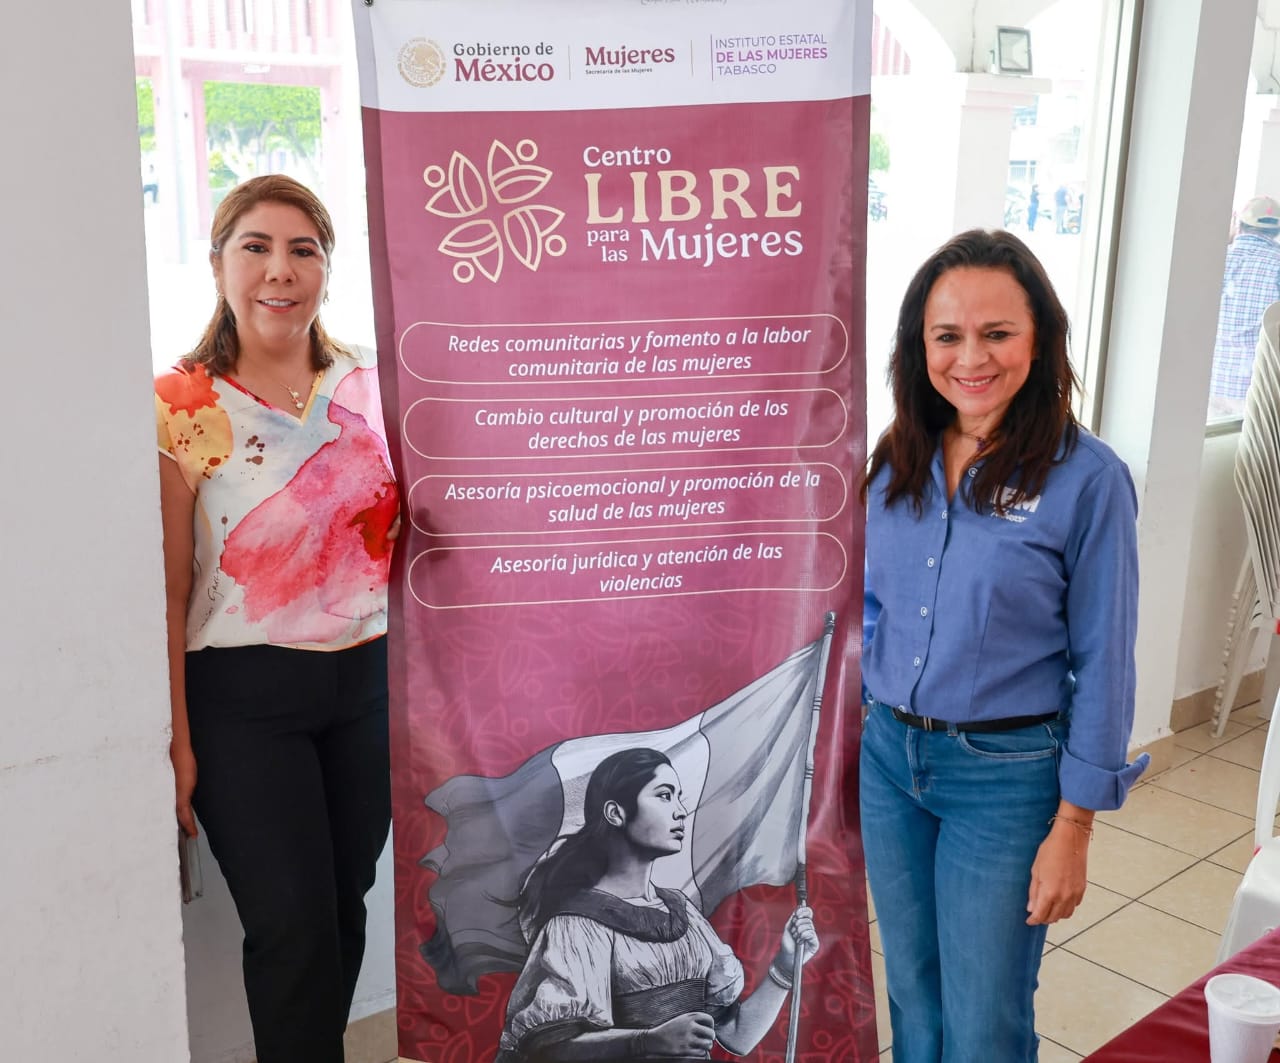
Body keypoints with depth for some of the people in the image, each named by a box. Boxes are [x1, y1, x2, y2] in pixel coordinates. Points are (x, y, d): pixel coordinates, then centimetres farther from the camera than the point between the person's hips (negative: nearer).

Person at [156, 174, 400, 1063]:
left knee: (344, 905, 15)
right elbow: (169, 592, -9)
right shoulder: (180, 409, -9)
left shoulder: (368, 388, 4)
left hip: (367, 681, 4)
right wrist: (177, 741, -9)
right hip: (244, 697, -4)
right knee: (292, 926, 0)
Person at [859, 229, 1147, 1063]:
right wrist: (857, 722, 11)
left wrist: (1073, 828, -10)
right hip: (889, 752, 5)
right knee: (912, 993, 20)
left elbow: (1103, 665, -11)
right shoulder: (897, 462, -1)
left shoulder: (1087, 478, -15)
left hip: (1006, 774, -4)